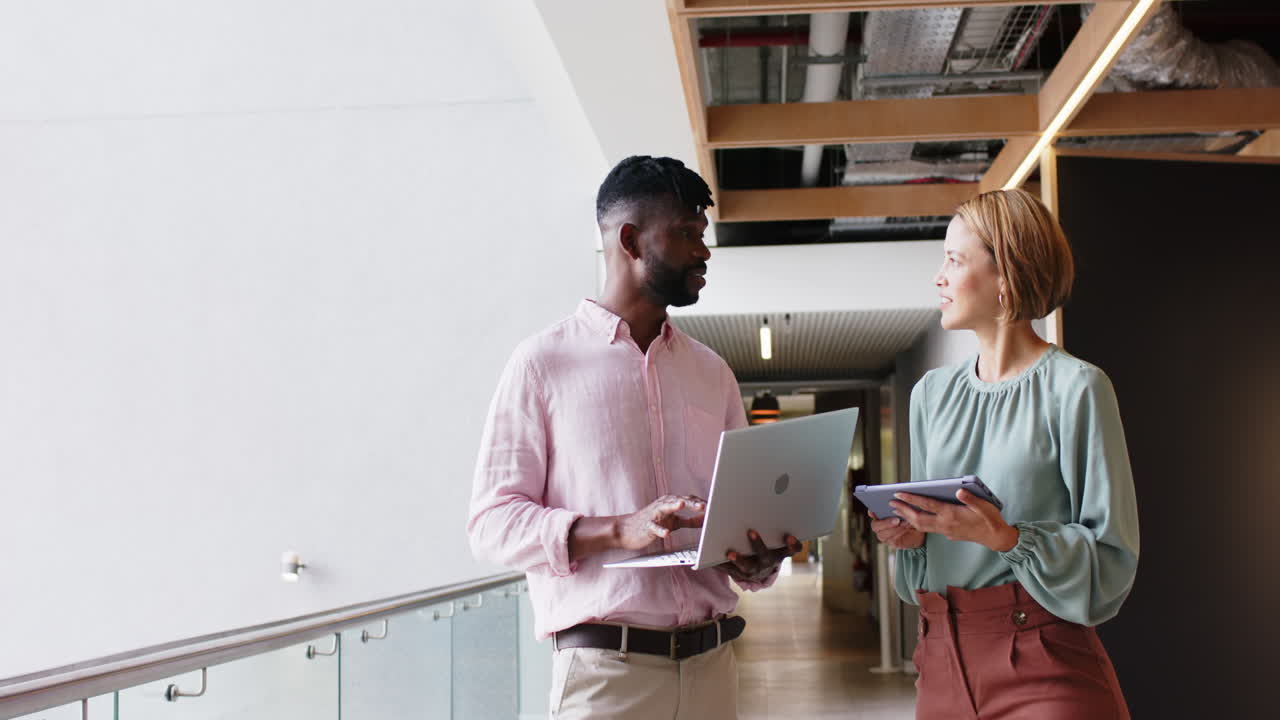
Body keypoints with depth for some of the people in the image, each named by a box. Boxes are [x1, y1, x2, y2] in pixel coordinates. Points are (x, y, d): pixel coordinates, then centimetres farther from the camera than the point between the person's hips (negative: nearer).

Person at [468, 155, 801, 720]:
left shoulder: (713, 373, 14)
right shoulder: (543, 363, -1)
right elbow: (492, 521, -7)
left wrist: (759, 561, -9)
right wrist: (620, 531, -21)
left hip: (712, 665, 5)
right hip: (604, 668, -5)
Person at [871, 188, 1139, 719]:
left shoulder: (1075, 388, -8)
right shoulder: (932, 393, 11)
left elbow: (1112, 556, -10)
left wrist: (1005, 537, -23)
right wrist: (911, 535, -3)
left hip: (1043, 661, -5)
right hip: (944, 657, 6)